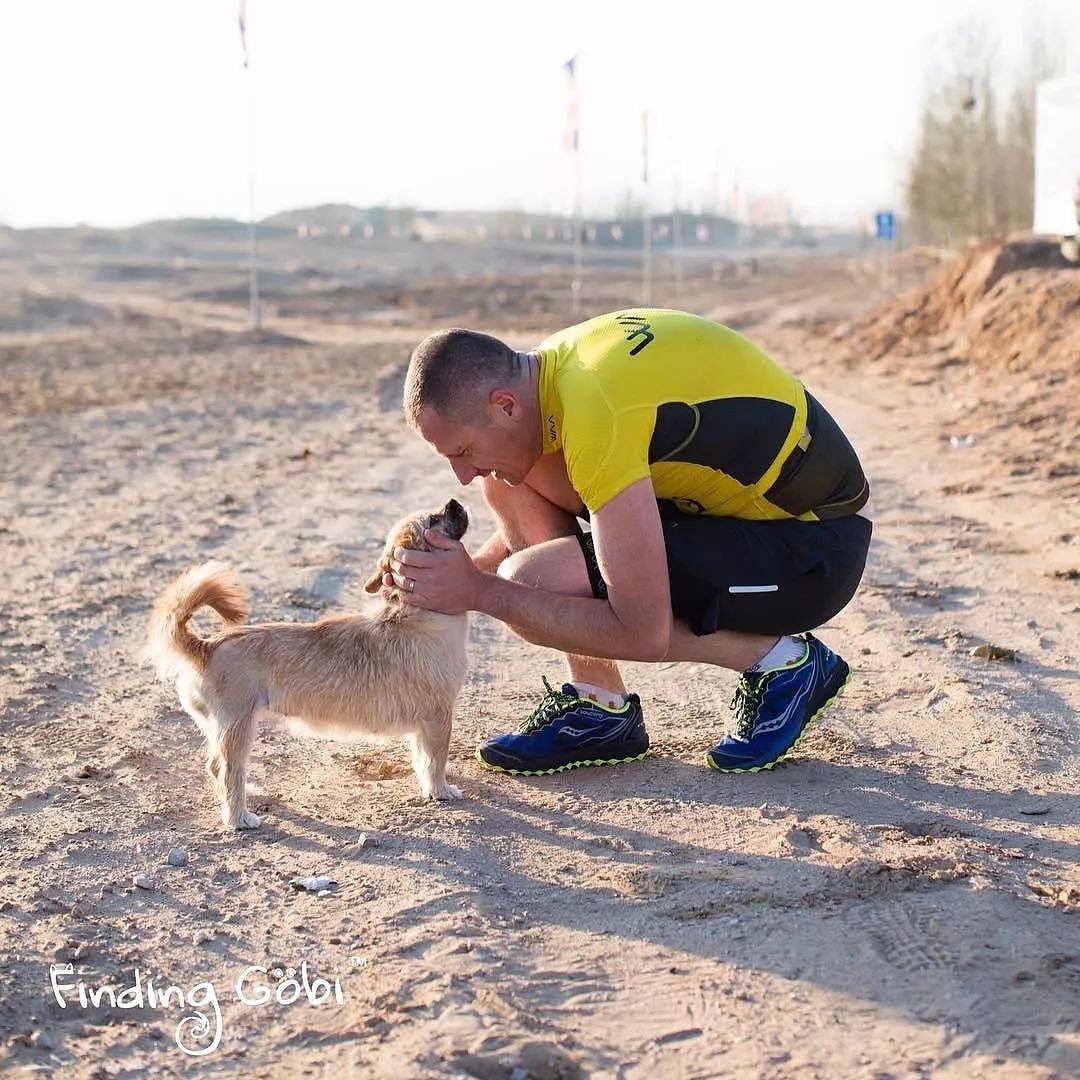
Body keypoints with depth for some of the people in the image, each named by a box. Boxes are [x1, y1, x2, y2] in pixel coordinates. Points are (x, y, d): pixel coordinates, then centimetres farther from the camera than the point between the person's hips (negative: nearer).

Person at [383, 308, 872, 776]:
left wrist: (481, 592, -22)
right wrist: (462, 569, -1)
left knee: (532, 582, -22)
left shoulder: (596, 415, -30)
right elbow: (536, 526, 17)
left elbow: (643, 634, -28)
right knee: (510, 480, -1)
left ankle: (781, 661, -6)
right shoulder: (552, 365, -2)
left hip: (815, 547, -9)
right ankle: (600, 707, 5)